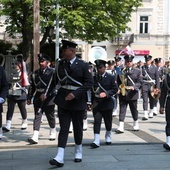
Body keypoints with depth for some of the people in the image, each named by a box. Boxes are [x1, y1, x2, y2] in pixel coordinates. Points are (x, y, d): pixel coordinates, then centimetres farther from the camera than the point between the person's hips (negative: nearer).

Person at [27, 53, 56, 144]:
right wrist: (29, 97, 7)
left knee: (50, 116, 10)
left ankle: (53, 133, 31)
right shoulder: (35, 73, 9)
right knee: (37, 116, -2)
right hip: (38, 97, 4)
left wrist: (45, 94, -27)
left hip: (48, 97, -4)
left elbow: (51, 85, -17)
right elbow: (32, 86, 12)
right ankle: (35, 137, -6)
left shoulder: (51, 72, -7)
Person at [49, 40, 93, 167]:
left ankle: (78, 152, 32)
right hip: (63, 100, 2)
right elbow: (55, 81, 12)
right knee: (63, 128, -3)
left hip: (78, 101, -2)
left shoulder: (83, 65, -7)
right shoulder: (60, 64, 5)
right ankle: (60, 157, -8)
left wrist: (75, 94, -20)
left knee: (78, 127, 12)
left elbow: (89, 83, -11)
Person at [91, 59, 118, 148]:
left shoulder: (111, 77, -2)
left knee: (108, 121, 13)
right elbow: (92, 90, 13)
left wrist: (106, 93, -23)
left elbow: (115, 89, -7)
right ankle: (96, 141, -12)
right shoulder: (94, 78, 6)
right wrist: (92, 102, 8)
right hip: (96, 103, 1)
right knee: (97, 121, -9)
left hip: (107, 103, -1)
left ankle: (108, 137, 36)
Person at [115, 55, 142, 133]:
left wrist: (134, 87, -21)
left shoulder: (137, 71, 3)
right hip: (122, 94, 0)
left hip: (132, 94, 0)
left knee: (134, 109, 13)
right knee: (122, 110, -6)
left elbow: (139, 82, -3)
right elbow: (118, 81, 10)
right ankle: (121, 127, -9)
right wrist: (119, 87, -10)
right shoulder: (121, 71, 6)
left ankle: (136, 124, 33)